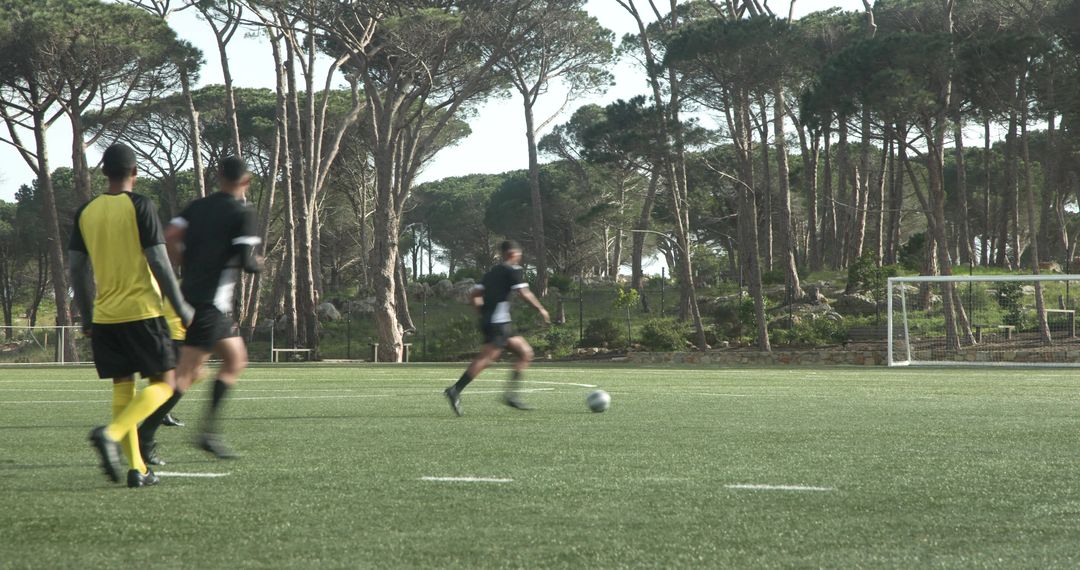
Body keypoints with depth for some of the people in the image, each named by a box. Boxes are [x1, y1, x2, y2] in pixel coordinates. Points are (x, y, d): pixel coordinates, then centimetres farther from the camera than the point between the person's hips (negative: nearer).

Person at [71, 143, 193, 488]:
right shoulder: (140, 207, -7)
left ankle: (136, 469, 6)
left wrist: (87, 318, 19)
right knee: (163, 383, 2)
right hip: (142, 312, -5)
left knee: (122, 387, 10)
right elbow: (159, 262, -11)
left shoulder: (86, 212, 8)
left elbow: (76, 269, 10)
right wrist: (181, 308, -2)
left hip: (104, 317, 5)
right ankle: (111, 433, -20)